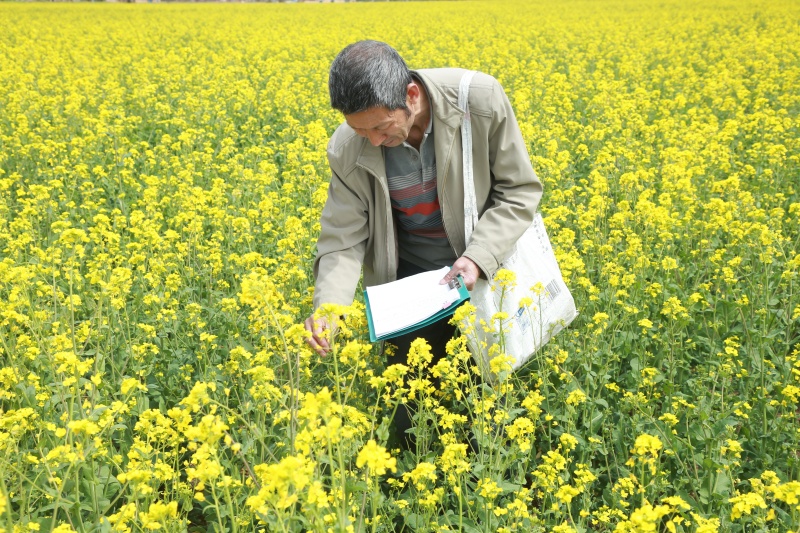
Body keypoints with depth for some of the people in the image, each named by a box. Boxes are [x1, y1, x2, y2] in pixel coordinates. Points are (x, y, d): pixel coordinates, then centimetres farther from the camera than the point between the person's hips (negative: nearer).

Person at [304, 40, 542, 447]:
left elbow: (520, 192, -14)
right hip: (411, 279, 1)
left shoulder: (481, 100, -24)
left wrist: (479, 258, -27)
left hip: (488, 265, -1)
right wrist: (329, 307, -31)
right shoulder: (350, 149, -18)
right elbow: (343, 238, -13)